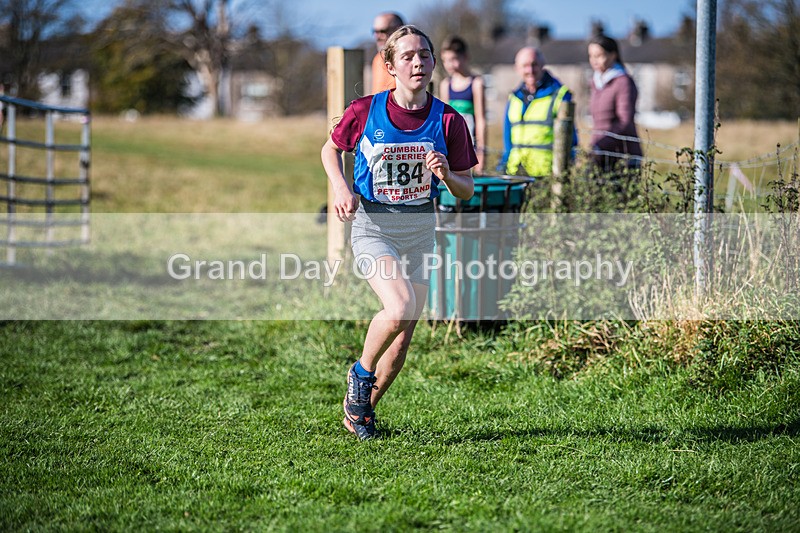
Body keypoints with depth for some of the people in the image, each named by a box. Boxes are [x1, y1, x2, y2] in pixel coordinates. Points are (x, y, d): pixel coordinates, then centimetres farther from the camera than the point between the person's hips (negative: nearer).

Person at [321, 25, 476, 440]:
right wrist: (341, 188, -9)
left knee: (403, 338, 7)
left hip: (419, 231, 3)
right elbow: (331, 149, 9)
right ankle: (361, 372, 2)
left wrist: (447, 175, -21)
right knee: (399, 308, -27)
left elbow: (467, 192, 1)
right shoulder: (365, 111, -10)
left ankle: (362, 408, 30)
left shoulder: (448, 121, -6)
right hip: (372, 227, -3)